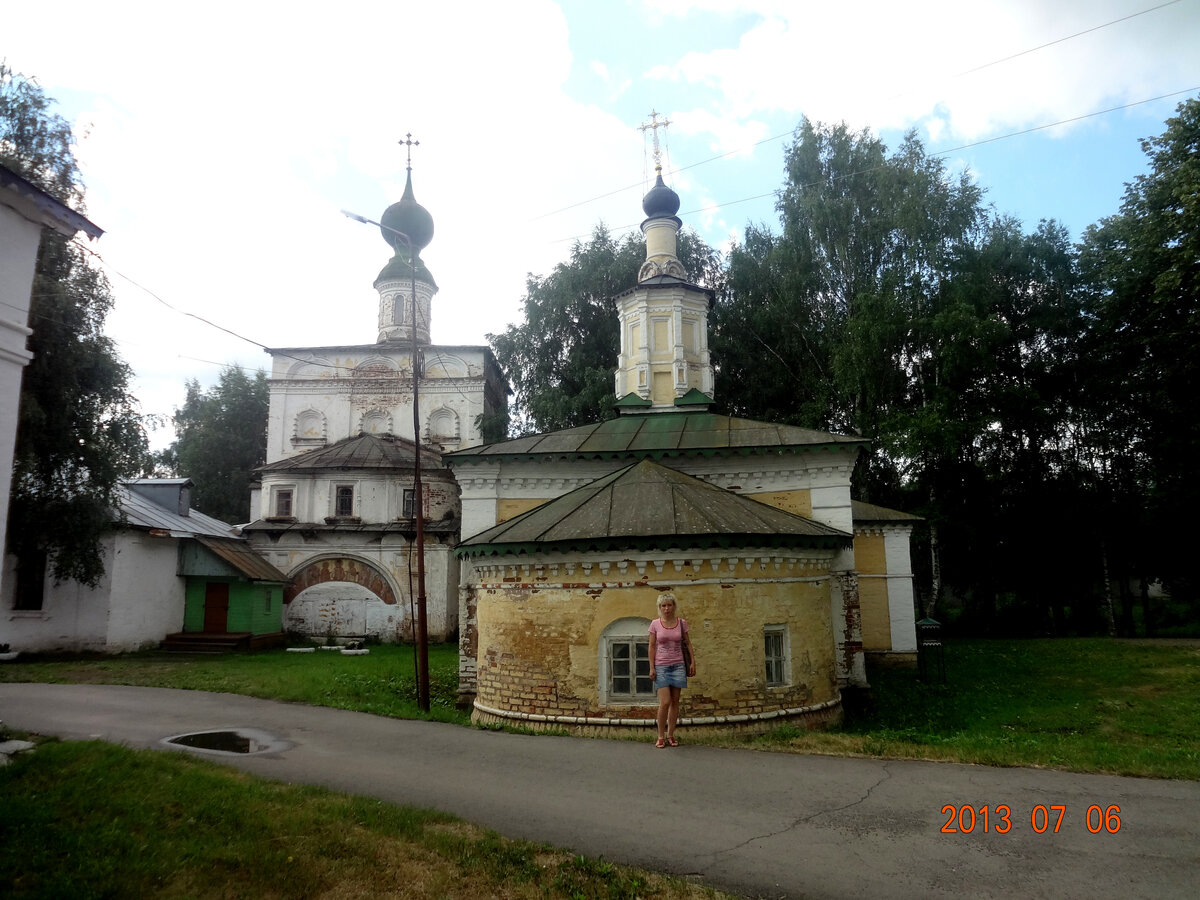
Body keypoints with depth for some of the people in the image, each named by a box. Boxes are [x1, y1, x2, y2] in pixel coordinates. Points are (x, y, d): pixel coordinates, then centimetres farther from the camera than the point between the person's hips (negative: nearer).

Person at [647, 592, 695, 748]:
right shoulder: (655, 624, -1)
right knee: (665, 702, -9)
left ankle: (670, 735, 16)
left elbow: (688, 644, 10)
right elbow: (652, 647, 1)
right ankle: (661, 736, 4)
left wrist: (693, 662, 3)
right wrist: (651, 667, -4)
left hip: (678, 665, 2)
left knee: (675, 702, 5)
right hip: (661, 666, -2)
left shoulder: (681, 623, 4)